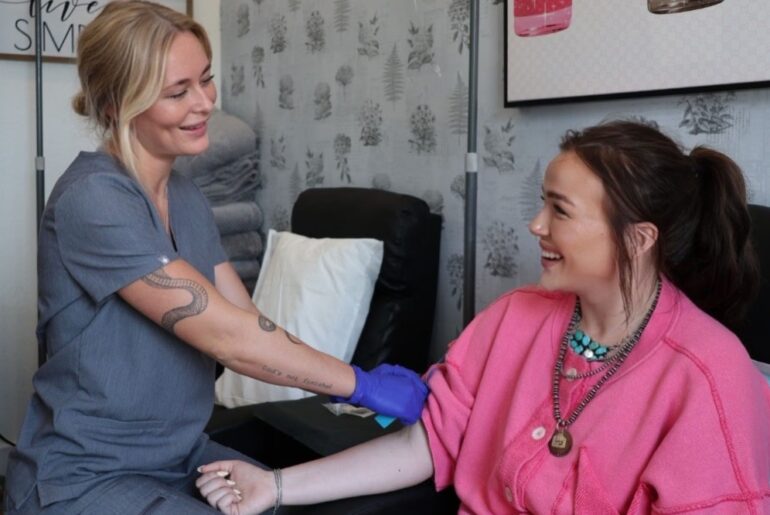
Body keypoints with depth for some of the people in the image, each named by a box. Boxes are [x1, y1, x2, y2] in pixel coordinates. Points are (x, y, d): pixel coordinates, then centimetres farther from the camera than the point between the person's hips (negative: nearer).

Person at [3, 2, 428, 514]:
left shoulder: (186, 196, 6)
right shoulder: (93, 200, -21)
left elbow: (249, 320, 1)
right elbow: (227, 334, -25)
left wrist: (353, 387, -11)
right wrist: (363, 384, -19)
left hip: (183, 457, 7)